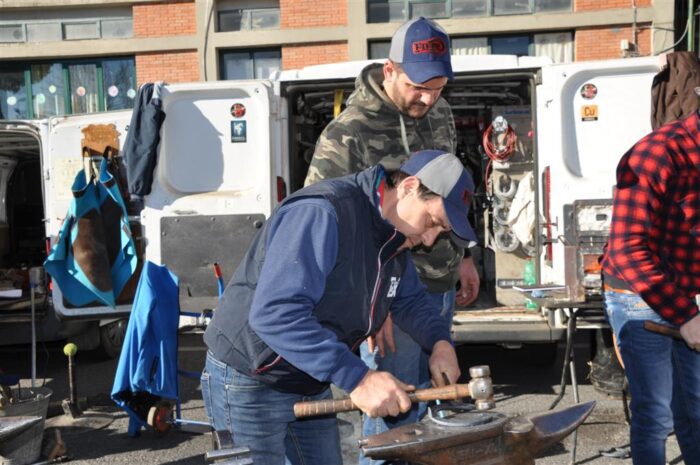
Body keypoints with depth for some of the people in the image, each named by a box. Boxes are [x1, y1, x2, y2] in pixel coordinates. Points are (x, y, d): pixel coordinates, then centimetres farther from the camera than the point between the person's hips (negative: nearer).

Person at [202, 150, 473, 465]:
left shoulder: (395, 236, 2)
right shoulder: (321, 214, -29)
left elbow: (410, 299, 17)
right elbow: (275, 313, -39)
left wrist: (440, 341, -4)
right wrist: (357, 378, -41)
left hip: (312, 385, 9)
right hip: (249, 385, -9)